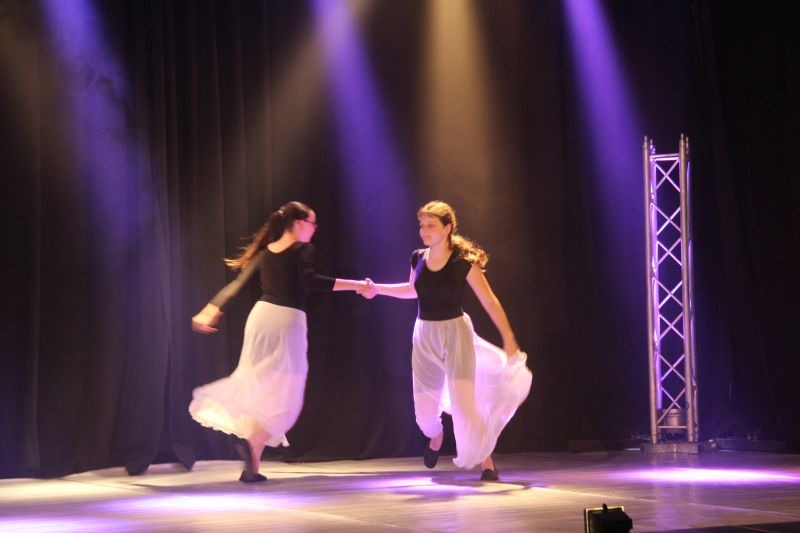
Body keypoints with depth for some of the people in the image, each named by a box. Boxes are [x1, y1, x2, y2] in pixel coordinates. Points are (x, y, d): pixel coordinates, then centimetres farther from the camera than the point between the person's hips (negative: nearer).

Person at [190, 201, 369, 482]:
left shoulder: (266, 251, 14)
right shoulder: (303, 249, -3)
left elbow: (236, 285, 10)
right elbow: (309, 280, -20)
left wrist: (211, 311, 13)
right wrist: (354, 285, -21)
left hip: (261, 315, 6)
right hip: (287, 321, -6)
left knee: (259, 392, 11)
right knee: (283, 397, 0)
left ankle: (253, 465, 6)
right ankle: (252, 441, -25)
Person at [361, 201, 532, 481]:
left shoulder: (463, 261, -16)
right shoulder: (418, 258, -2)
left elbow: (489, 301, -13)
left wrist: (509, 340, -15)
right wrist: (378, 288, 12)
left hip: (455, 334, -4)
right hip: (424, 336, 4)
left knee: (464, 403, -15)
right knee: (424, 410, 8)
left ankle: (486, 462, 4)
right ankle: (436, 436, 45)